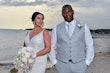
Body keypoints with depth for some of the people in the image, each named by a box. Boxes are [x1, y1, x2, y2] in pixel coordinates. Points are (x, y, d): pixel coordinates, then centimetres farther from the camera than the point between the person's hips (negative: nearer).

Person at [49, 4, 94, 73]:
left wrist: (86, 63, 0)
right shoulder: (56, 28, 3)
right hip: (62, 66, 1)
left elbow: (89, 45, 5)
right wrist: (55, 63, 2)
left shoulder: (83, 27, 1)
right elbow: (52, 46, 8)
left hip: (79, 65, 0)